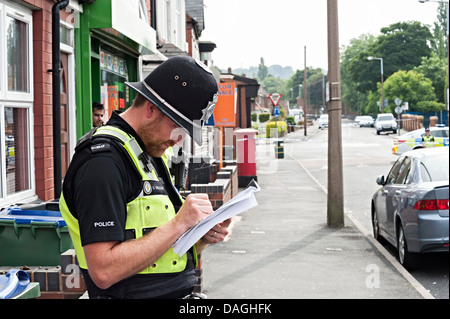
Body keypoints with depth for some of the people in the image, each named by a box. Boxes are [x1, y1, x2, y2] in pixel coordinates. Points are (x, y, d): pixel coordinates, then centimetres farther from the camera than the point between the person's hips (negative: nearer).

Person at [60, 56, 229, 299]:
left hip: (182, 292, 9)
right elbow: (103, 271, -22)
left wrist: (201, 238, 2)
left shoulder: (153, 154, 15)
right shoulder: (103, 162, -14)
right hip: (140, 295, -9)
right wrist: (179, 224, -18)